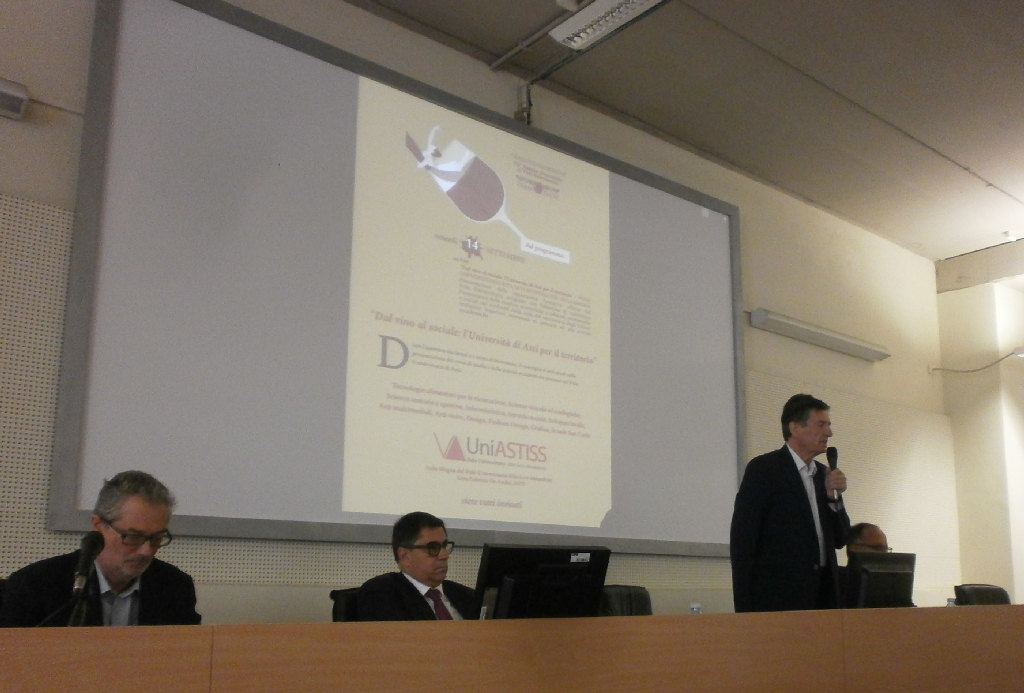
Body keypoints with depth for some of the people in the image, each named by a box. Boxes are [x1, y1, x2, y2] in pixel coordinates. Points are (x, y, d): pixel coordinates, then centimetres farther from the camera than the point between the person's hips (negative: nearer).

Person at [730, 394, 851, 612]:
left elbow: (839, 540, 16)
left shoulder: (822, 474, 15)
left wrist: (833, 496, 0)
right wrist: (745, 607, -14)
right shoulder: (763, 468, -5)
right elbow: (742, 540, -9)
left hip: (823, 599, 6)